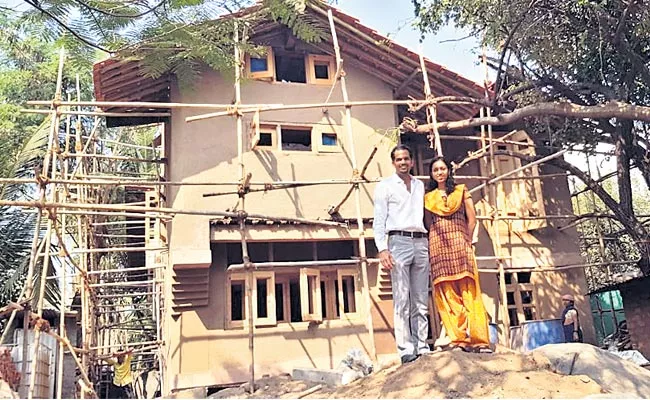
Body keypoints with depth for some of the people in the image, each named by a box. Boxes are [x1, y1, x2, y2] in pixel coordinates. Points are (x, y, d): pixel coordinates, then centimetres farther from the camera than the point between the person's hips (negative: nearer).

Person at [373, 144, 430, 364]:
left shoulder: (420, 186, 20)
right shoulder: (385, 186, 8)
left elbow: (427, 215, 20)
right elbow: (379, 220, 1)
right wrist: (382, 248, -11)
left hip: (421, 242, 4)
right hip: (398, 241, -4)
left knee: (421, 301, 5)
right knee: (402, 299, -7)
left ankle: (422, 347, 9)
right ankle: (406, 350, -5)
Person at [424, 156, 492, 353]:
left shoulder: (461, 191, 13)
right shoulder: (428, 198, 16)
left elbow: (472, 220, 8)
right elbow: (428, 225, 10)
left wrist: (464, 241, 5)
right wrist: (439, 242, 1)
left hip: (461, 247, -1)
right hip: (439, 249, 1)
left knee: (470, 293, -7)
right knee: (447, 296, -5)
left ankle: (479, 340, -9)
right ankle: (459, 339, -4)